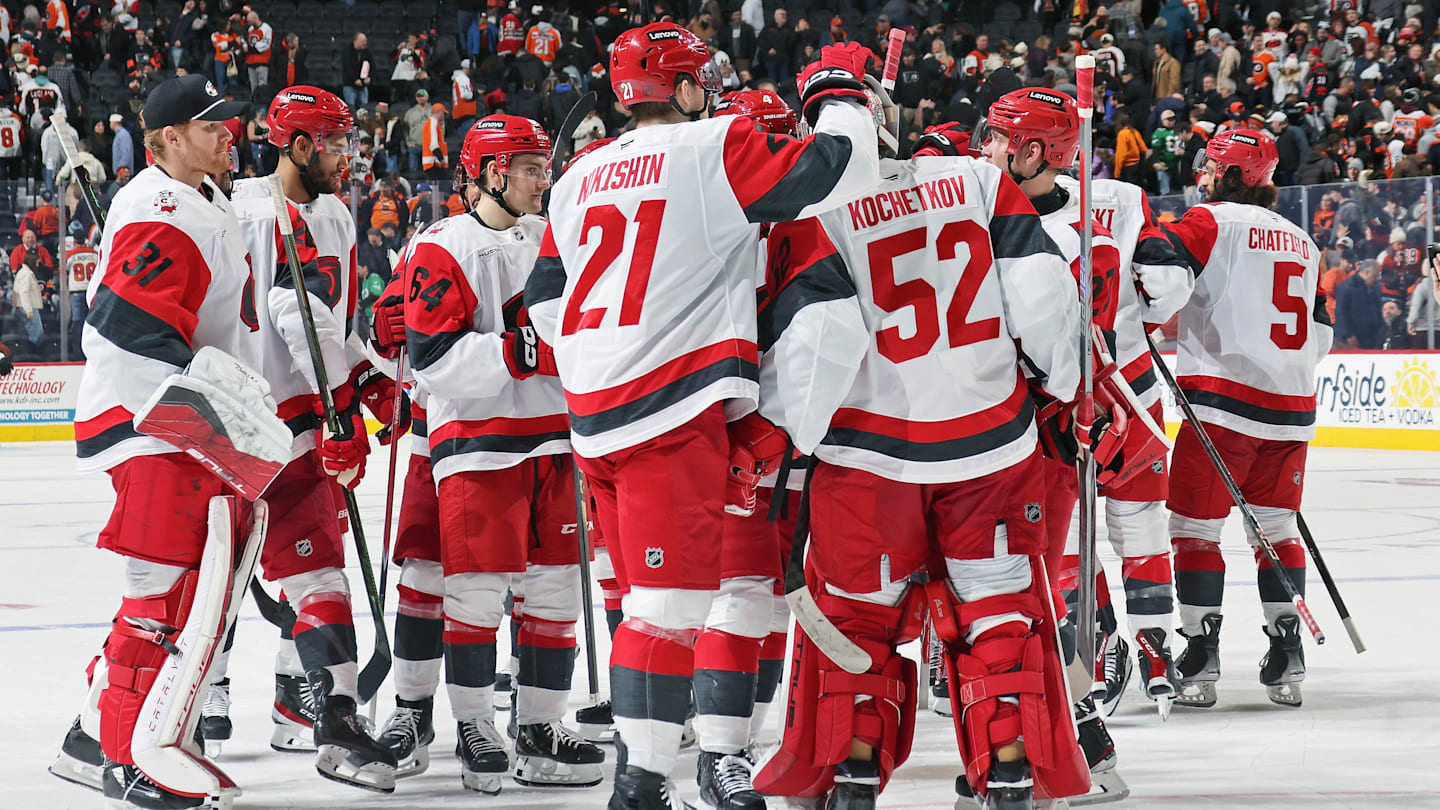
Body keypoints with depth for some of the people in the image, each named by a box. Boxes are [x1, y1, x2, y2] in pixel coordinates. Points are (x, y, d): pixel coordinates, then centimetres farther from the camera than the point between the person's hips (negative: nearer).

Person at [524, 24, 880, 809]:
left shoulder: (580, 178, 17)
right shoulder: (713, 150, -6)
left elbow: (545, 300, 22)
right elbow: (833, 170, -12)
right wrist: (838, 91, 7)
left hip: (594, 418, 8)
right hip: (672, 418, -8)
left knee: (646, 595, 16)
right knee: (671, 603, -9)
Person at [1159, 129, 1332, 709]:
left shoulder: (1214, 221, -4)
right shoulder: (1302, 243, 18)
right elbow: (1319, 333, 22)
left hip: (1225, 400, -6)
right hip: (1292, 409, 6)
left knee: (1195, 526, 1)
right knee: (1277, 528, 15)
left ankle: (1199, 660, -3)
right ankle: (1286, 663, 12)